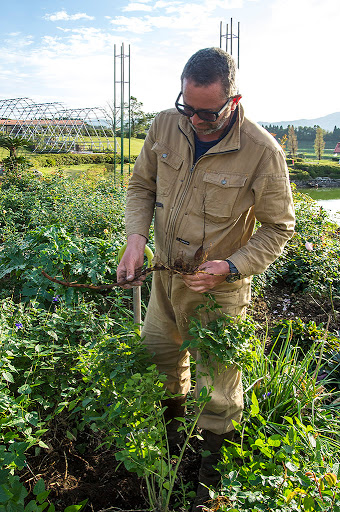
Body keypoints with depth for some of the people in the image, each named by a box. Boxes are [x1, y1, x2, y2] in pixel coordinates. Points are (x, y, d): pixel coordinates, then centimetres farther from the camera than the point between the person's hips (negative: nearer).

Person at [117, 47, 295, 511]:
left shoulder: (262, 151, -20)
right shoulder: (165, 127, -8)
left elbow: (278, 228, -10)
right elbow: (142, 186, 6)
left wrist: (232, 267, -23)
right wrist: (136, 237, -11)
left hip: (219, 286, -4)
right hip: (165, 273, 5)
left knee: (216, 393, 7)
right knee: (159, 353, 24)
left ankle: (214, 475, 35)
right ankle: (172, 422, 56)